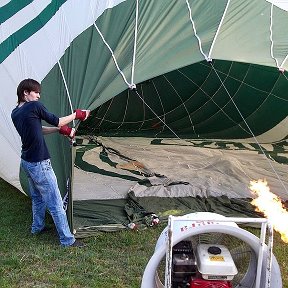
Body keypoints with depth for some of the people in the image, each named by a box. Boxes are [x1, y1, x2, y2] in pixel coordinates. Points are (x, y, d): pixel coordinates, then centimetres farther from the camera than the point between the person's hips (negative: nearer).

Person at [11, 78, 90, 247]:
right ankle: (67, 240, 8)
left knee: (37, 197, 27)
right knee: (55, 203, 0)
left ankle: (37, 227, 42)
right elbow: (55, 121, -7)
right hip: (39, 164, -9)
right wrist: (77, 115, 5)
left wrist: (60, 129, 4)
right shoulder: (35, 106, -18)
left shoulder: (15, 114, 6)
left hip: (26, 162, 9)